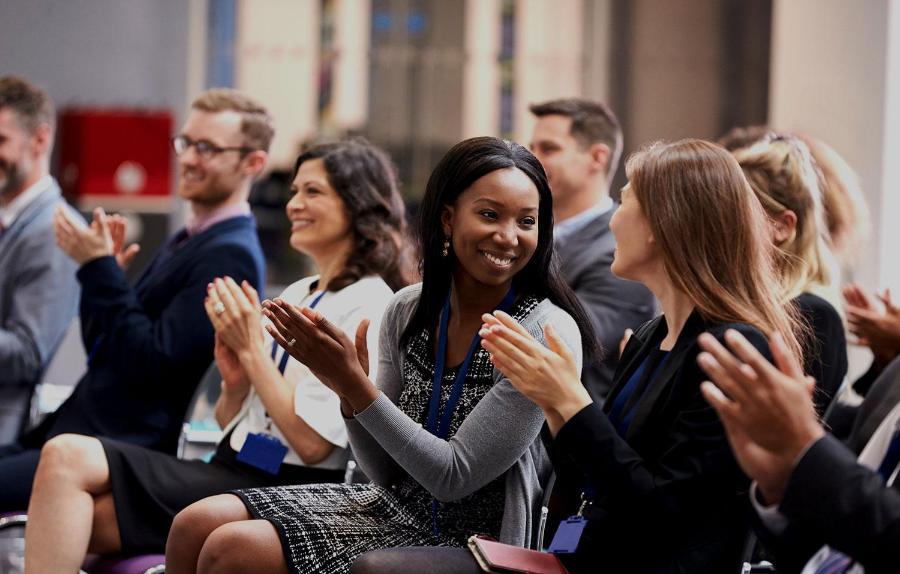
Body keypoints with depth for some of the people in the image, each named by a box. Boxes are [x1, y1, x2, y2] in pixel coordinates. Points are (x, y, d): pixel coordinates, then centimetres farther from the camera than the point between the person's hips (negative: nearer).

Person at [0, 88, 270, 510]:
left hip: (127, 449, -10)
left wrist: (99, 268, -14)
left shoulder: (230, 257, -12)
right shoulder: (186, 241, 19)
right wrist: (100, 269, 3)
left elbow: (152, 361, -20)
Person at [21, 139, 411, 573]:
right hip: (230, 470, 8)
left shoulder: (369, 306, -7)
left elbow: (312, 442, -15)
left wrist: (252, 349, -10)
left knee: (68, 459, -20)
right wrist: (235, 382, -1)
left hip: (282, 489, -8)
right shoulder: (295, 294, 19)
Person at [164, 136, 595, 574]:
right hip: (394, 506, 6)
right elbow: (388, 473, 5)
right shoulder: (408, 311, 1)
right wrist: (347, 390, -14)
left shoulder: (547, 333, -17)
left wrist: (356, 383, -23)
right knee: (196, 526, -6)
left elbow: (453, 477, -18)